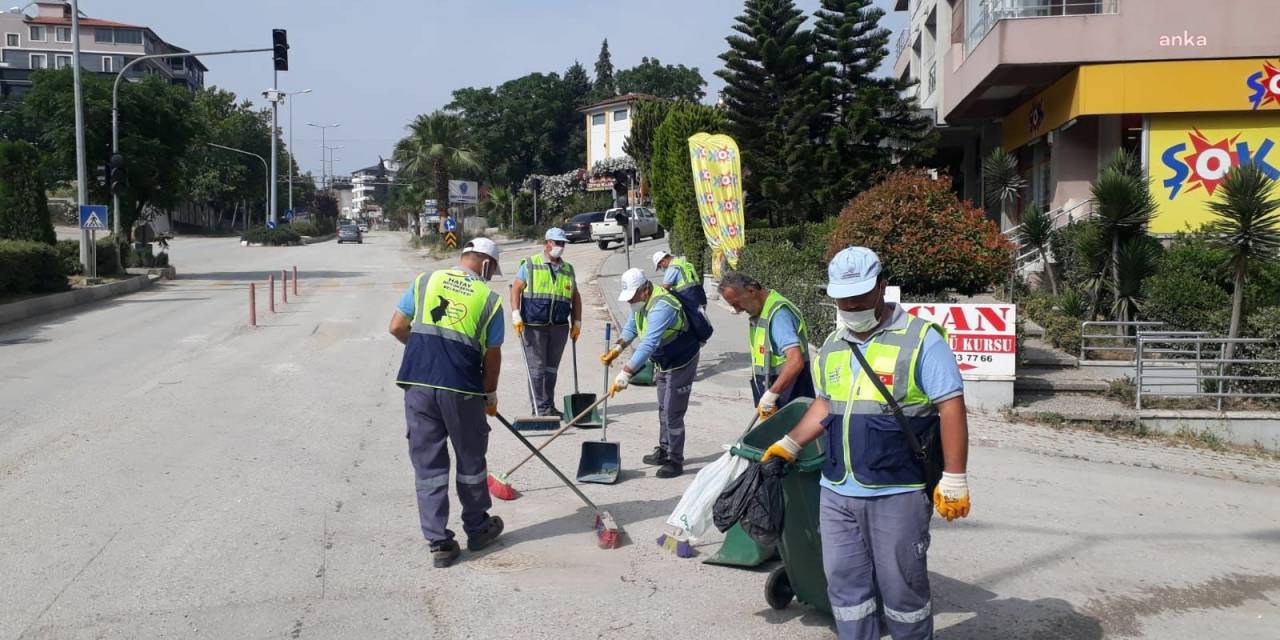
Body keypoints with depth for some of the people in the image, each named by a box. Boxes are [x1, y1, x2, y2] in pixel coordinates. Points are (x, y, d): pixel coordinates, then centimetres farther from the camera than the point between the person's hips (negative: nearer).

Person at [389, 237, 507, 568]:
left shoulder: (425, 280, 9)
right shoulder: (490, 298, 4)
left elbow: (397, 327, 9)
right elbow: (492, 355, 7)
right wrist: (490, 395, 22)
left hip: (418, 384, 2)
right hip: (462, 389, -2)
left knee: (428, 463, 10)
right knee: (470, 460, 17)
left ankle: (439, 543, 13)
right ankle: (477, 529, 34)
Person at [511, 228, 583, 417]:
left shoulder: (568, 269, 15)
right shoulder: (530, 265, 2)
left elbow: (575, 297, 20)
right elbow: (516, 290, -1)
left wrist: (577, 323, 13)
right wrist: (516, 315, -11)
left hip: (560, 327, 4)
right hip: (533, 325, -4)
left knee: (552, 368, 10)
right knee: (537, 367, -3)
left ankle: (549, 407, 18)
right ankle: (540, 407, 2)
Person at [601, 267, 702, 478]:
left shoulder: (661, 306, -34)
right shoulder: (640, 302, -3)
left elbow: (648, 344, -42)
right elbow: (630, 329, 7)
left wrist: (625, 374, -46)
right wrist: (617, 348, -13)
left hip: (681, 363, -10)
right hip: (663, 363, 10)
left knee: (672, 413, -7)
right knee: (664, 410, 20)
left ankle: (675, 461, 3)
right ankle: (664, 451, 35)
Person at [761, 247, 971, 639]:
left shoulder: (920, 339, -10)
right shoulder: (832, 347, 11)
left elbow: (951, 408, -12)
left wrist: (954, 481, -15)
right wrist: (790, 445, 12)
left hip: (898, 495, -6)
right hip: (837, 494, 6)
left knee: (902, 588, 6)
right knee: (845, 584, 12)